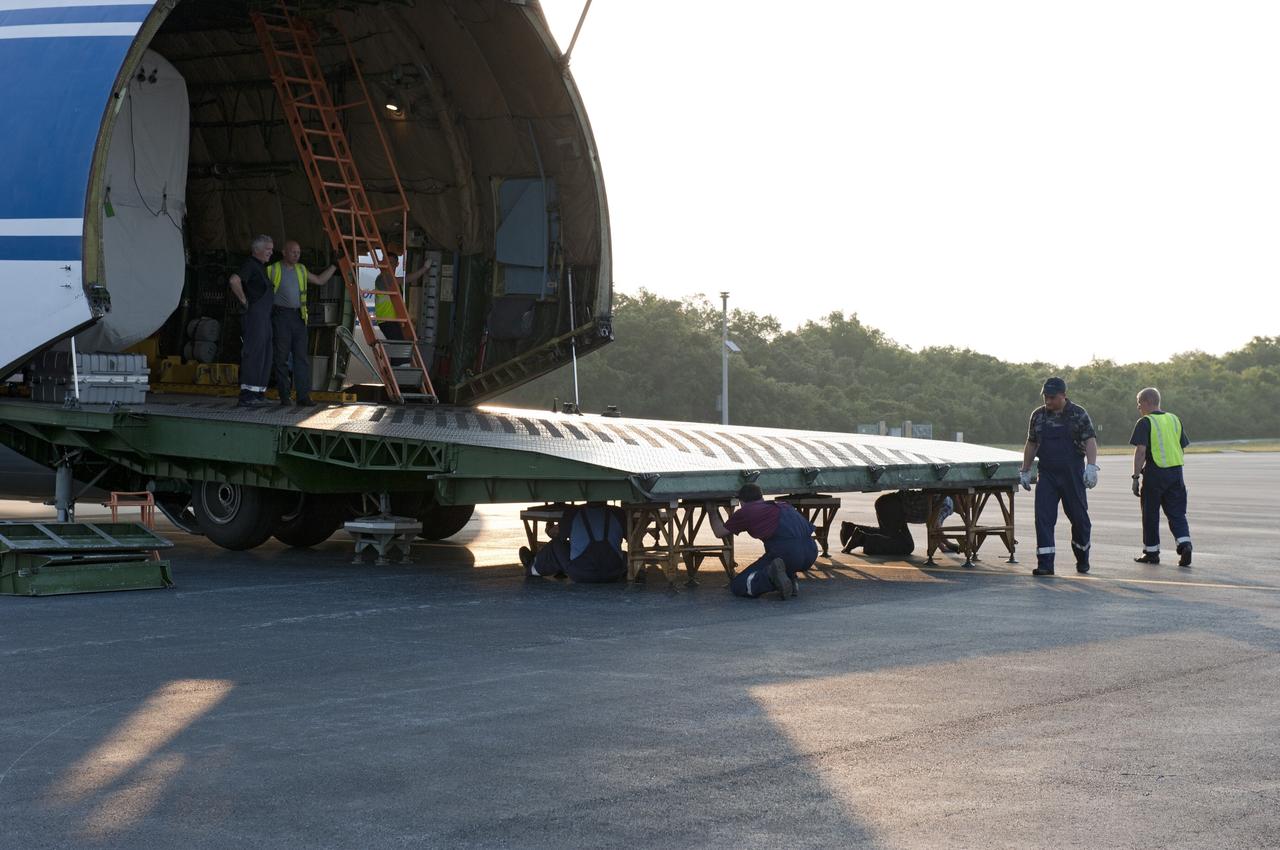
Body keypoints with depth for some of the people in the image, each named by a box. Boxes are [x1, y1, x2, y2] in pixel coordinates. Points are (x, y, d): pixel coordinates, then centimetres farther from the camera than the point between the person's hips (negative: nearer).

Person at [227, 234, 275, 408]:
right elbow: (234, 280, -28)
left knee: (264, 355, 11)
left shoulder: (261, 267, 20)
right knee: (253, 353, -12)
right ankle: (246, 395, -14)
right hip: (254, 315, -10)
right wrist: (243, 300, -17)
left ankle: (259, 394, 15)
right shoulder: (250, 265, -10)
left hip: (265, 317, 10)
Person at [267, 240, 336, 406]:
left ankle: (303, 396, -2)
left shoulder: (301, 270, 16)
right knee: (282, 358, -1)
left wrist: (334, 266, 20)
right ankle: (285, 396, 4)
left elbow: (320, 280, 24)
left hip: (298, 317, 5)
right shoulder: (273, 270, -1)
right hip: (281, 316, -5)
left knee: (302, 357, -1)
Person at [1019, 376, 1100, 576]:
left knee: (1079, 516, 7)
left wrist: (1091, 466, -24)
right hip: (1047, 475, 3)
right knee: (1043, 517, -7)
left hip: (1073, 475, -3)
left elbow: (1090, 440, -11)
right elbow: (1031, 444, 15)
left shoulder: (1079, 414, -4)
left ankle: (1082, 558, 30)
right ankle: (1045, 564, -7)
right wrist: (1025, 471, 15)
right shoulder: (1038, 415, 8)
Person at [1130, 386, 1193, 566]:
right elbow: (1183, 447, 14)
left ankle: (1151, 552, 15)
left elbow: (1141, 451, -15)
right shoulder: (1175, 420, 12)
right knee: (1176, 513, 8)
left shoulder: (1145, 423, -8)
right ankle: (1184, 543, -13)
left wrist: (1136, 477, -13)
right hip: (1176, 473, 5)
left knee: (1150, 514, 7)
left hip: (1154, 473, -5)